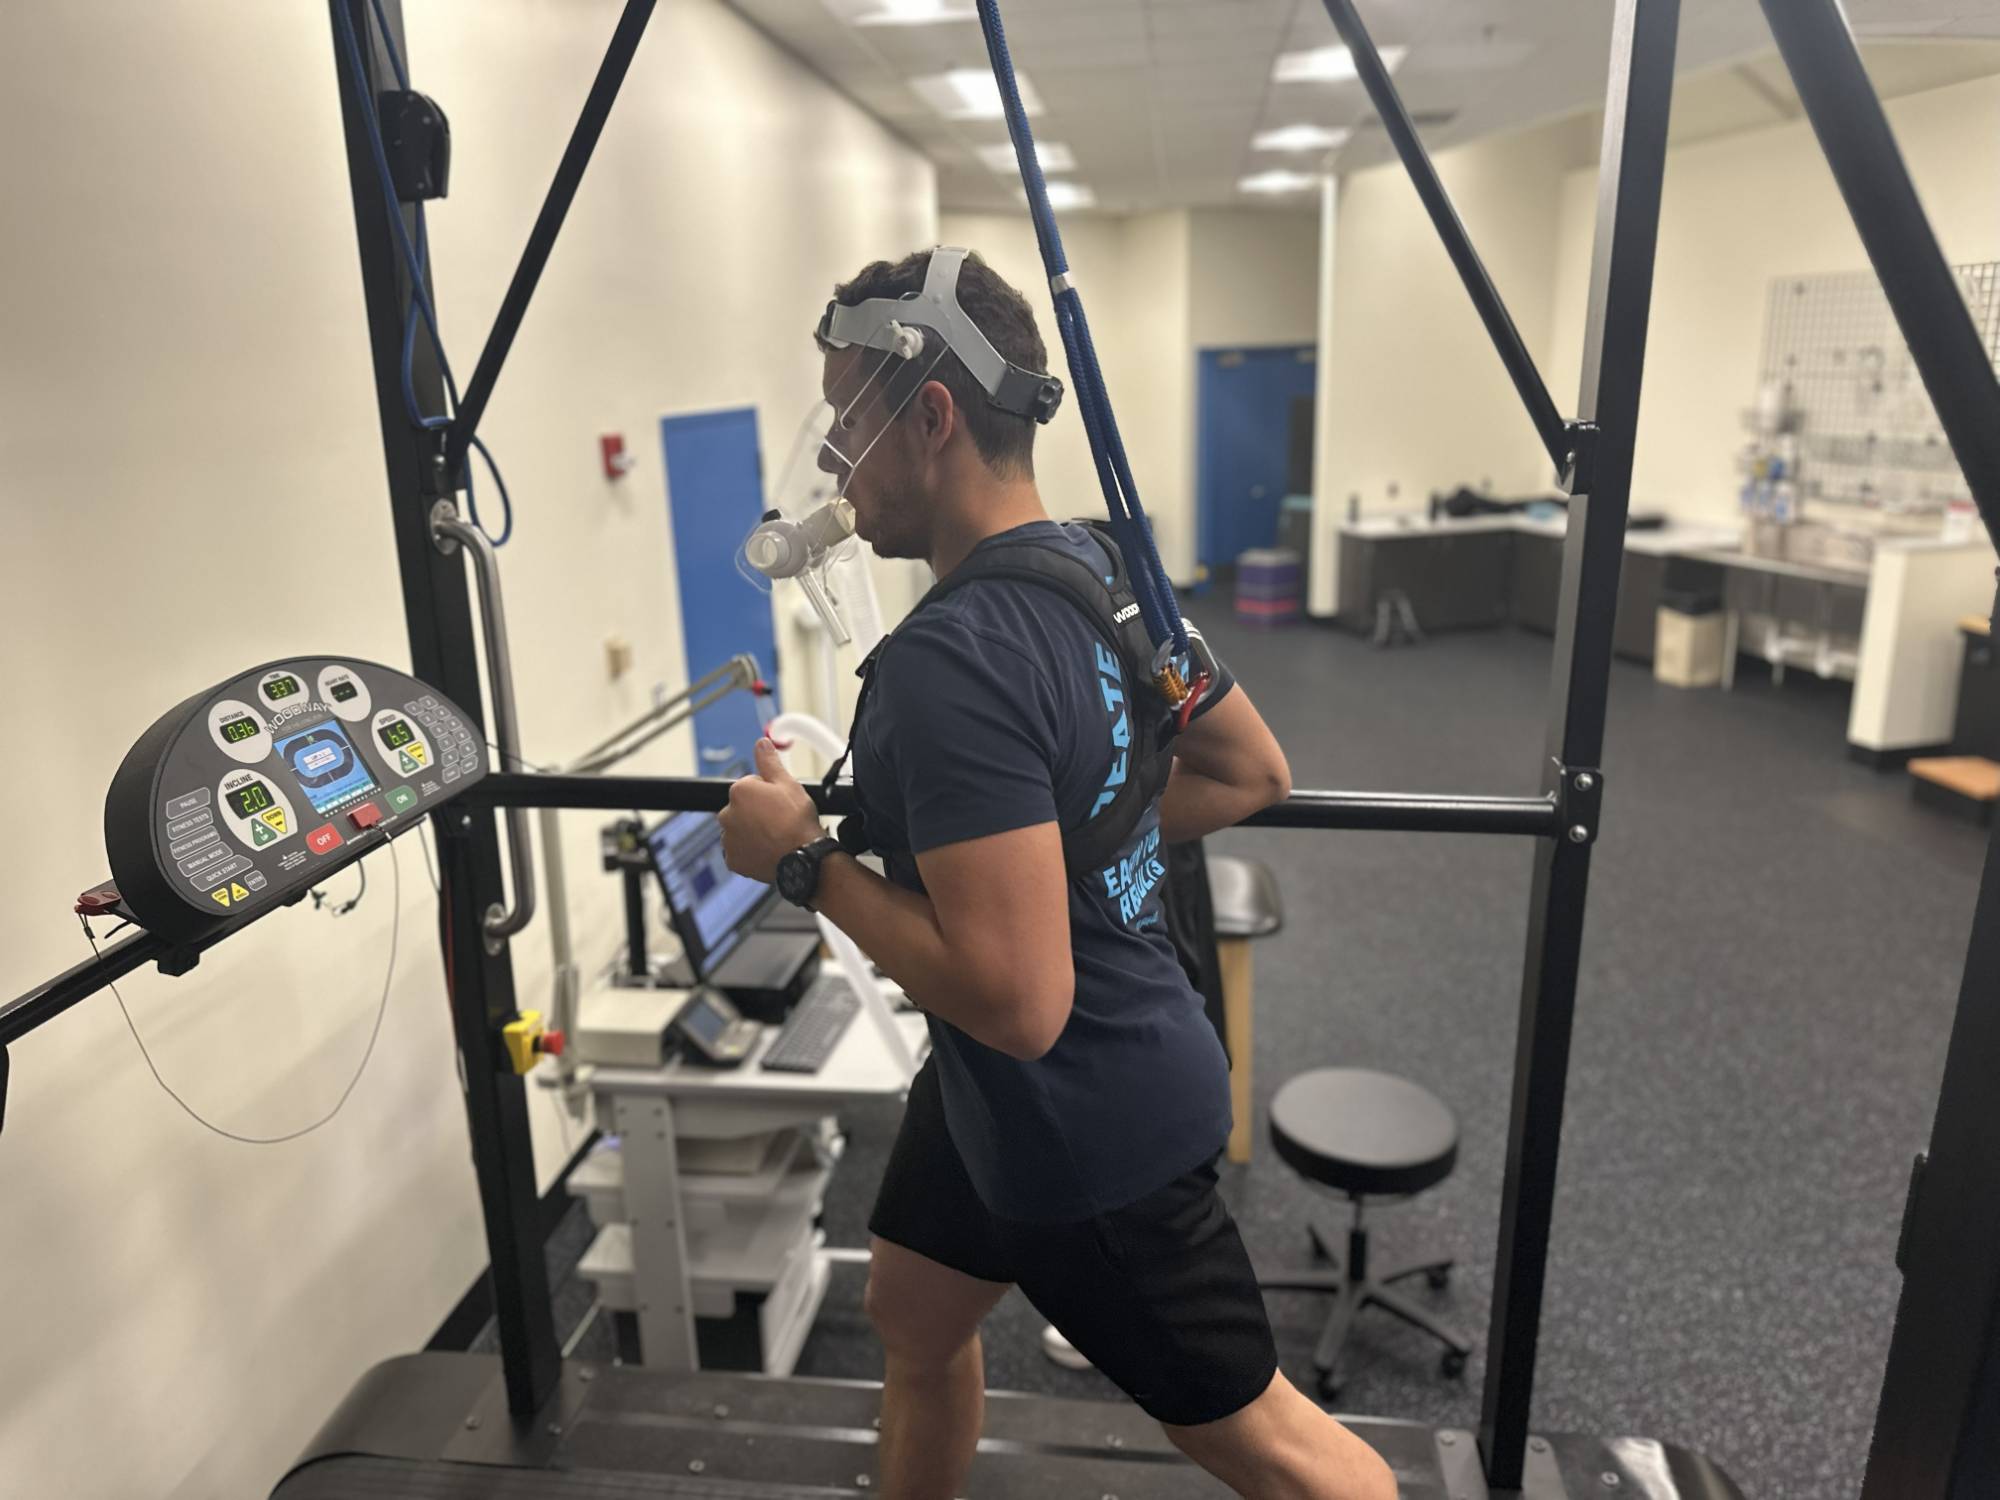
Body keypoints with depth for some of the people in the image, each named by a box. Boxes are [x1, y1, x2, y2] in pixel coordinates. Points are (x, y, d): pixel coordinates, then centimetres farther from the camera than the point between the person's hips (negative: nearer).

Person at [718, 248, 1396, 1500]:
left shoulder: (951, 659, -29)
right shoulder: (1096, 566, 0)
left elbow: (1017, 1001, -33)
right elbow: (1254, 774, 9)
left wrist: (806, 858, -22)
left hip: (1089, 1125, -9)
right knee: (912, 1315, 27)